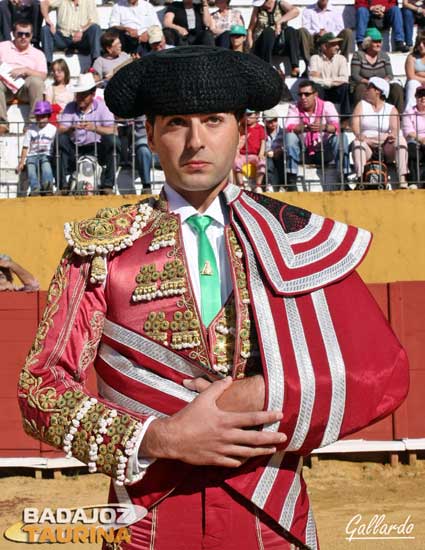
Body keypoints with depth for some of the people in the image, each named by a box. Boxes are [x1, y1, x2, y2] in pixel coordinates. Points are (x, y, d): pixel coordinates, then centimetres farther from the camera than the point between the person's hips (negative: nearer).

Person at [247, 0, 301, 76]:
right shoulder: (257, 8, 6)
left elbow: (296, 11, -18)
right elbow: (250, 29, 3)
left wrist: (279, 22, -31)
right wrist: (250, 48, -13)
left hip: (281, 45, 1)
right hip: (262, 46, -1)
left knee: (290, 31, -27)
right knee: (268, 31, -30)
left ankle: (295, 67, -40)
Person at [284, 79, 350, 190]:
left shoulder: (326, 105, -4)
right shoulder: (294, 107, -2)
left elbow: (337, 126, -20)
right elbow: (289, 127, -21)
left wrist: (324, 127, -43)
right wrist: (306, 128, -40)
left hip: (324, 153, 0)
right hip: (303, 153, 1)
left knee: (341, 137, -25)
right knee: (290, 136, -26)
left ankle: (343, 180, -24)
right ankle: (291, 181, -27)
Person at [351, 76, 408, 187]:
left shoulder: (391, 109, 12)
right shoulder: (361, 105, 15)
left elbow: (395, 127, -6)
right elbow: (355, 124, -2)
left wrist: (393, 135, -31)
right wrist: (360, 136, -24)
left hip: (386, 148, 0)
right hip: (367, 146, 0)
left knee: (400, 140, -28)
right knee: (357, 143, -33)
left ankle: (402, 180, -38)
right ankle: (360, 179, -50)